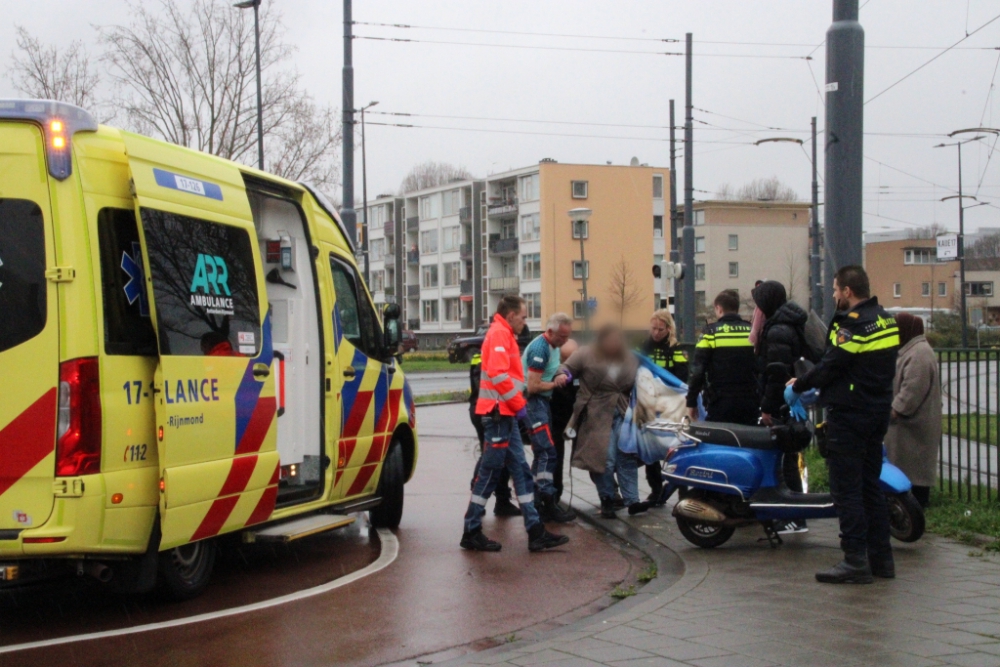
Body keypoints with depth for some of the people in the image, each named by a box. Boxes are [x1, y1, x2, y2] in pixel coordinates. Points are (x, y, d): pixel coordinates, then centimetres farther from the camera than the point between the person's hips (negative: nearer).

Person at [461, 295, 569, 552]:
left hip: (505, 415, 11)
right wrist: (518, 404, -17)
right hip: (499, 413, -11)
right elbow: (498, 374, -23)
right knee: (489, 472, -5)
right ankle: (472, 533, 1)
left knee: (521, 471, 9)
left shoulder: (503, 335, 21)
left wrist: (517, 403, 10)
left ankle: (535, 532, 10)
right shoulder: (499, 334, -11)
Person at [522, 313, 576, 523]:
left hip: (543, 402, 10)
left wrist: (561, 376, 3)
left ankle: (537, 504, 14)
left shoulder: (553, 347, 12)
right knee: (547, 453, -13)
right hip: (534, 402, -10)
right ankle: (549, 504, -12)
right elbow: (533, 386, -22)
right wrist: (555, 383, -8)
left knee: (542, 455, 10)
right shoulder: (540, 348, -18)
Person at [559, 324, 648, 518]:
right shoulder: (586, 355, -5)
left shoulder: (630, 359, 8)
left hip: (623, 415, 4)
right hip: (597, 417, -4)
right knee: (604, 460, -4)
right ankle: (607, 501, 9)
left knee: (627, 458, -2)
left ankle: (632, 501, -1)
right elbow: (566, 369, 0)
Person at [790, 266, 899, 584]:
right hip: (878, 411, 9)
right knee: (870, 485, 15)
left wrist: (800, 384, -1)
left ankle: (855, 560, -6)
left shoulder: (854, 324, -17)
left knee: (846, 488, -5)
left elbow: (831, 366, -17)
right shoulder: (886, 320, 12)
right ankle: (881, 557, 18)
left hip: (849, 414, -9)